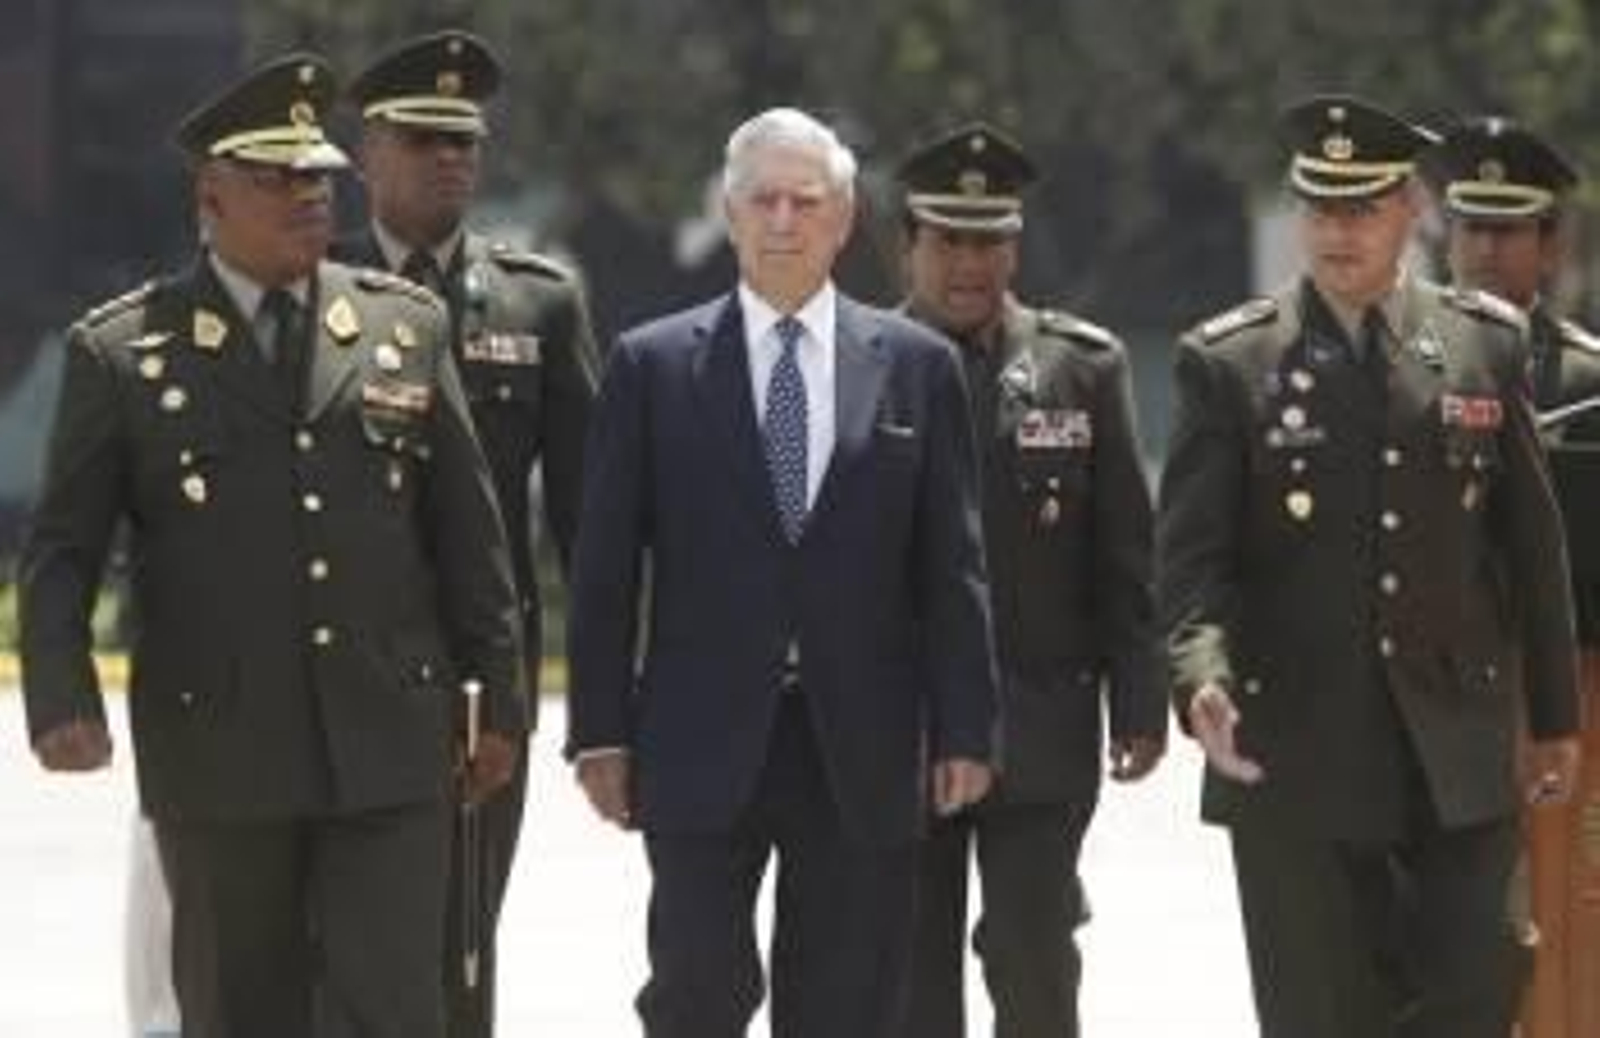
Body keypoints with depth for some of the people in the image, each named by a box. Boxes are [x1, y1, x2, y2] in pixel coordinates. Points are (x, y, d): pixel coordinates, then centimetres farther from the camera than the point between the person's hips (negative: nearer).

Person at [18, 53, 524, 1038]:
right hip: (219, 751, -1)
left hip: (388, 742, 1)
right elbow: (62, 550, 0)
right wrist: (64, 704, -14)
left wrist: (500, 697, 10)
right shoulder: (122, 352, 0)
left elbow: (469, 530, 11)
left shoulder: (408, 326, 7)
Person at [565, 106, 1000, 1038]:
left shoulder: (916, 366, 7)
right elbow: (605, 566, 4)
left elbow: (953, 566, 6)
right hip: (704, 744, -1)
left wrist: (964, 730, 1)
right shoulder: (654, 366, 5)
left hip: (860, 751, 1)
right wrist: (601, 730, -2)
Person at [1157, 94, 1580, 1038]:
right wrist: (1204, 678, -24)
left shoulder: (1487, 343, 7)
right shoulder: (1230, 364, 0)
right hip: (1297, 761, -1)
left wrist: (1555, 712, 14)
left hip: (1457, 760, 2)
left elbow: (1532, 542, 12)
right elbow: (1194, 552, -5)